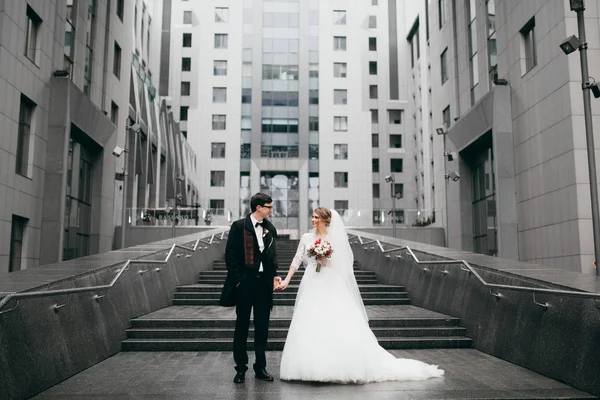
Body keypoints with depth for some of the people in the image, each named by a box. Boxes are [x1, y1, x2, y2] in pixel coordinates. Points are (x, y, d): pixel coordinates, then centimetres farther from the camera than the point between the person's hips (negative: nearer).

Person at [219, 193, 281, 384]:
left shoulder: (270, 229, 8)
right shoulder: (239, 226, -5)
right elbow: (230, 255, -6)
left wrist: (274, 276, 3)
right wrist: (237, 279, -9)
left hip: (264, 283, 4)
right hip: (244, 283, -4)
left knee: (262, 326, 8)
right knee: (242, 326, 6)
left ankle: (260, 367, 19)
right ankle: (240, 368, 15)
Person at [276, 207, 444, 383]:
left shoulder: (335, 238, 2)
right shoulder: (306, 237, 9)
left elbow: (344, 263, 1)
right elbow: (297, 260, 7)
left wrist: (327, 261, -12)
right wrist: (287, 280, -1)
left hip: (332, 287, -2)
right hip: (312, 286, 3)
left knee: (340, 326, -7)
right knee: (311, 327, 0)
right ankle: (313, 367, 10)